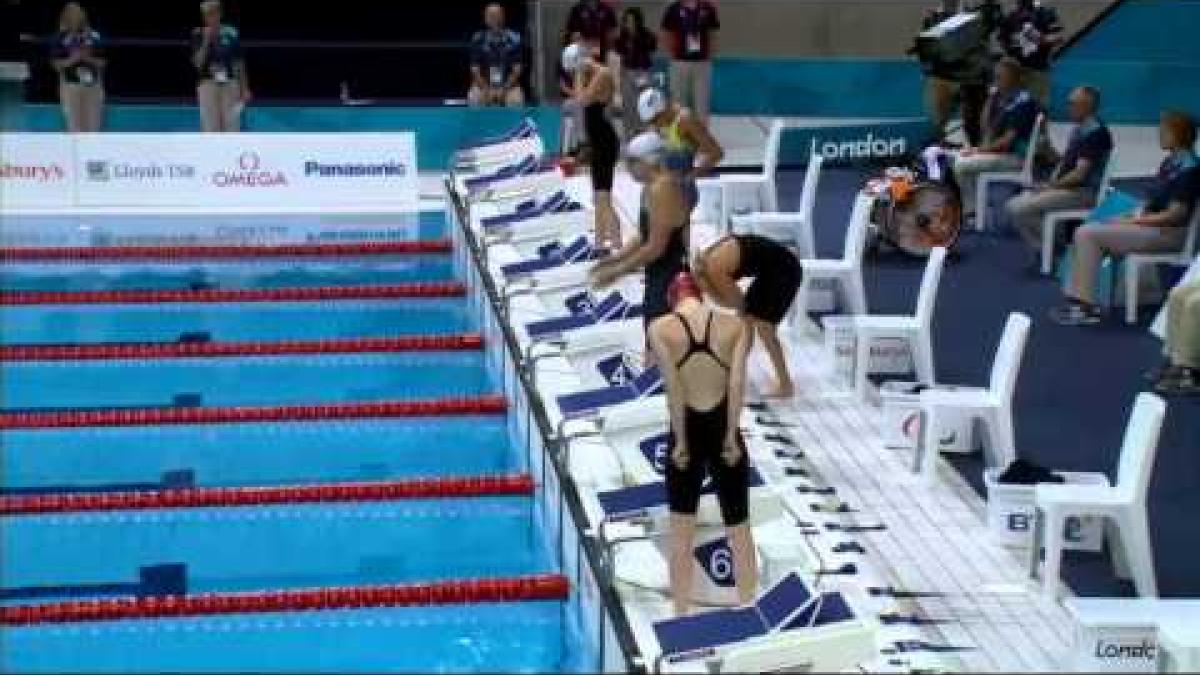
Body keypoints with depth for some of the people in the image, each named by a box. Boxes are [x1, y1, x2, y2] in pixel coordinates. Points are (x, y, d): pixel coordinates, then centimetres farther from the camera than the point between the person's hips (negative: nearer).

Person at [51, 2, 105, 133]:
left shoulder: (94, 37, 2)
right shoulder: (61, 38, -2)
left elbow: (101, 63, 5)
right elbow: (57, 64, -2)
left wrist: (88, 58, -13)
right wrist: (72, 59, -17)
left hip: (93, 86, 2)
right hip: (71, 86, -2)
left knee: (93, 126, 4)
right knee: (74, 126, -2)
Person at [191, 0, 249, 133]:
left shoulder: (231, 33, 4)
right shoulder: (198, 35, 0)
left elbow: (239, 63, 8)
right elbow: (198, 63, -9)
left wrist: (245, 88, 5)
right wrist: (206, 40, -16)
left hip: (230, 84, 1)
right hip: (208, 84, -1)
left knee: (232, 127, 1)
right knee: (210, 129, -2)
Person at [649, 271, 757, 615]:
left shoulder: (660, 328, -5)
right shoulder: (736, 325, -2)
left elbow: (673, 386, -13)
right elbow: (737, 382, -13)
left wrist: (680, 441, -9)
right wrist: (731, 437, -10)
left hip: (688, 433, -1)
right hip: (724, 431, 1)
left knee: (681, 535, 12)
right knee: (739, 530, 14)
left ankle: (682, 617, 16)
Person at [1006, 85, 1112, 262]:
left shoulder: (1095, 133, -15)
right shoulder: (1078, 129, 15)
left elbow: (1080, 174, -20)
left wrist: (1052, 186, -12)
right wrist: (1050, 183, 3)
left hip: (1083, 192, -10)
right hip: (1062, 187, 10)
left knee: (1022, 209, -20)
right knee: (1013, 206, 0)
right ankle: (1042, 249, 1)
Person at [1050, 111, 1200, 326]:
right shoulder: (1170, 162, 12)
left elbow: (1175, 215, -20)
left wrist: (1133, 221, -16)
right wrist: (1129, 216, 1)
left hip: (1168, 233, -10)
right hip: (1151, 224, 10)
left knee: (1088, 234, -17)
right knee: (1086, 232, 2)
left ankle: (1086, 307, -14)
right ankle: (1075, 297, -3)